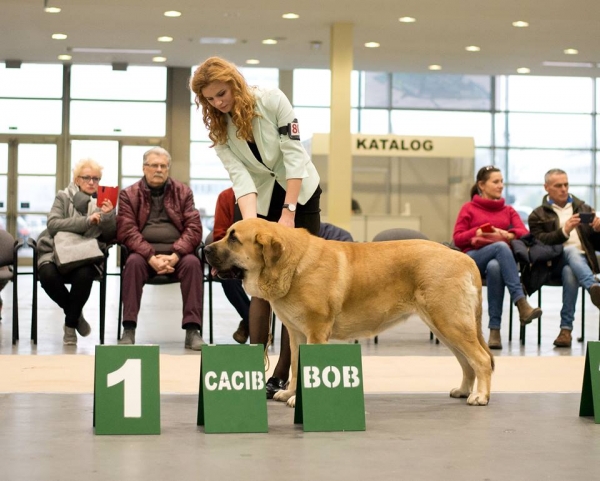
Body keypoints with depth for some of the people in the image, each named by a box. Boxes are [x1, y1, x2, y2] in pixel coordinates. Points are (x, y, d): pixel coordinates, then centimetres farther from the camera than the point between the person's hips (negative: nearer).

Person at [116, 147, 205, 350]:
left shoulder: (183, 192, 10)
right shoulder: (129, 194, 7)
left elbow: (194, 228, 0)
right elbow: (127, 231, -5)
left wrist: (175, 255, -17)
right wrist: (151, 257, -20)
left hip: (177, 252, 1)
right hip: (144, 253, -1)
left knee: (192, 262, -30)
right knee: (133, 262, -32)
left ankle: (192, 330, -31)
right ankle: (129, 329, -31)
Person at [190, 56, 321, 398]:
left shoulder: (272, 101, -18)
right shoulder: (218, 129, -7)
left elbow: (294, 155, -20)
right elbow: (241, 177, -17)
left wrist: (288, 212, -24)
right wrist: (251, 224, -32)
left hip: (300, 193, -2)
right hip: (262, 202, 3)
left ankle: (283, 373, -2)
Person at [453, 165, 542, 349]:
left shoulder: (508, 210, 22)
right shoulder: (469, 209, 15)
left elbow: (524, 233, 7)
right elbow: (457, 239, 6)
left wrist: (506, 234, -14)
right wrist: (478, 232, -11)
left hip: (499, 260, 2)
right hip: (473, 260, -2)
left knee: (495, 267, -40)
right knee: (501, 247, -37)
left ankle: (495, 329, -42)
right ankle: (521, 303, -50)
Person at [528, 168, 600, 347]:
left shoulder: (584, 209, 25)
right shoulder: (538, 215, 18)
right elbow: (539, 241, -3)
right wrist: (564, 231, -17)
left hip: (583, 260, 2)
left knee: (570, 272, -38)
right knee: (571, 250, -38)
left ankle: (566, 328, -41)